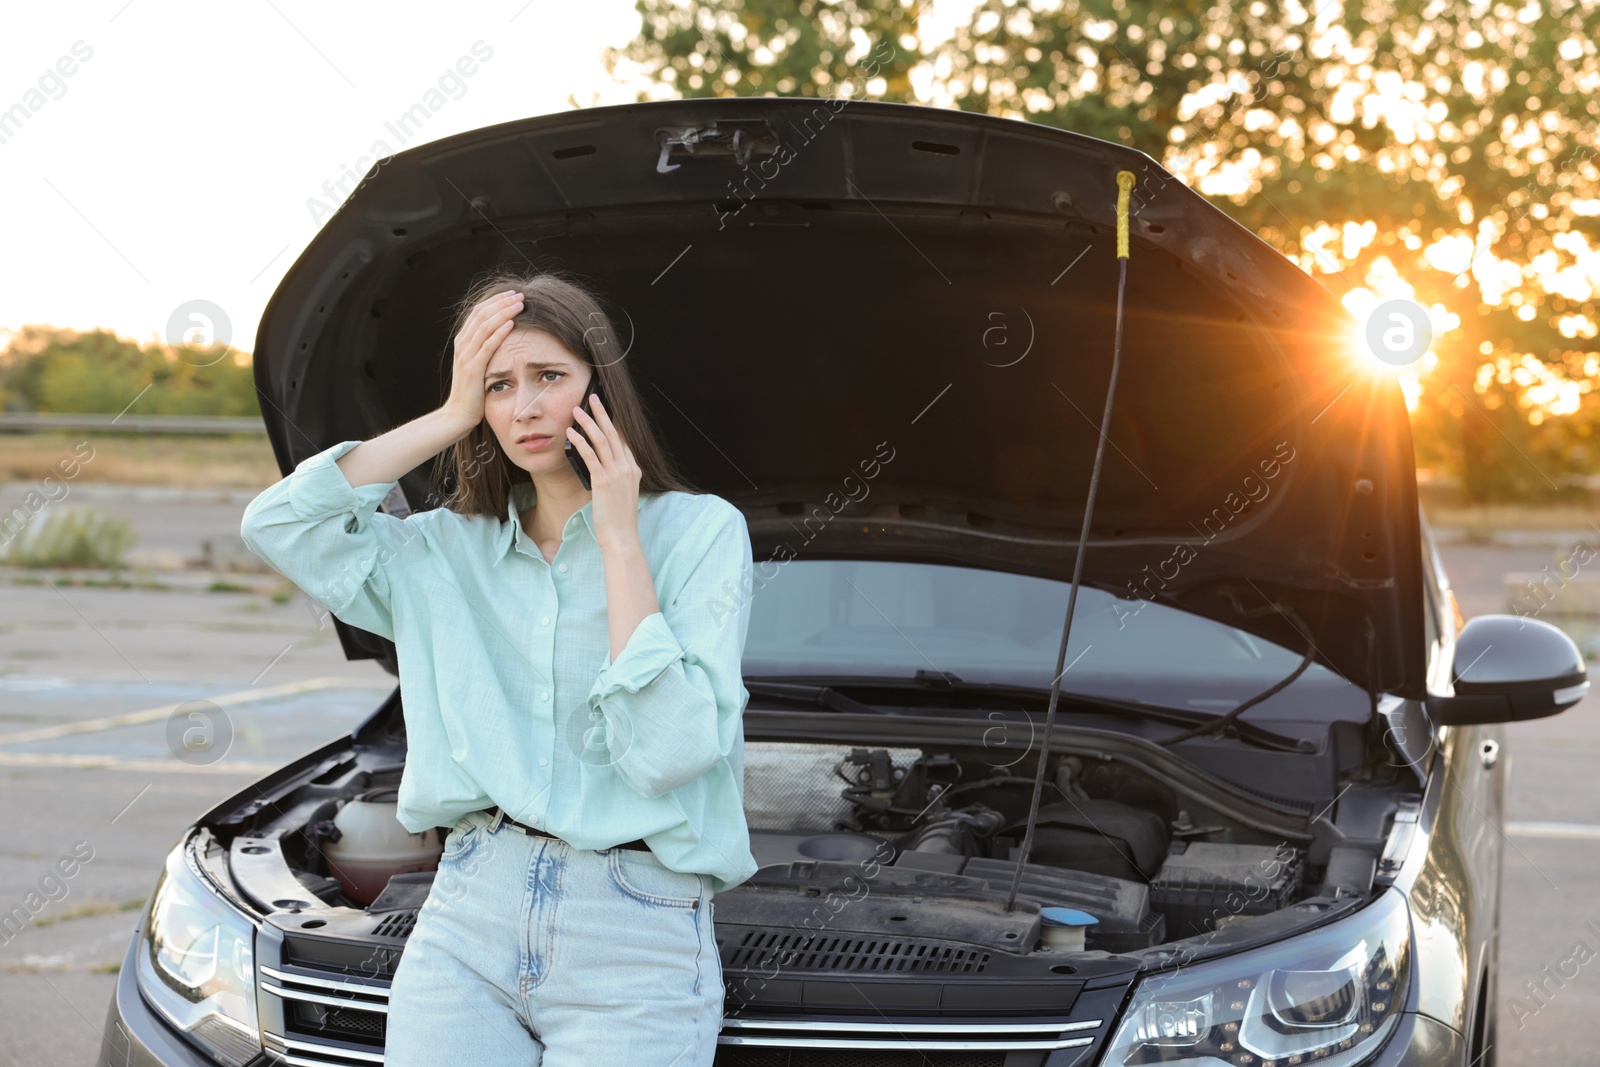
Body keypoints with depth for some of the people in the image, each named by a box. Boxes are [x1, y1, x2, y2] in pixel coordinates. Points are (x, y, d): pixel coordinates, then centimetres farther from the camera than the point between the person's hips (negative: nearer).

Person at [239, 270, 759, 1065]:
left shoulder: (700, 532, 0)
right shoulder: (448, 552, 13)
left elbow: (668, 750, -11)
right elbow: (277, 523, 0)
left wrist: (619, 541, -9)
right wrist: (450, 418, 1)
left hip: (635, 939, -3)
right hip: (467, 916, 4)